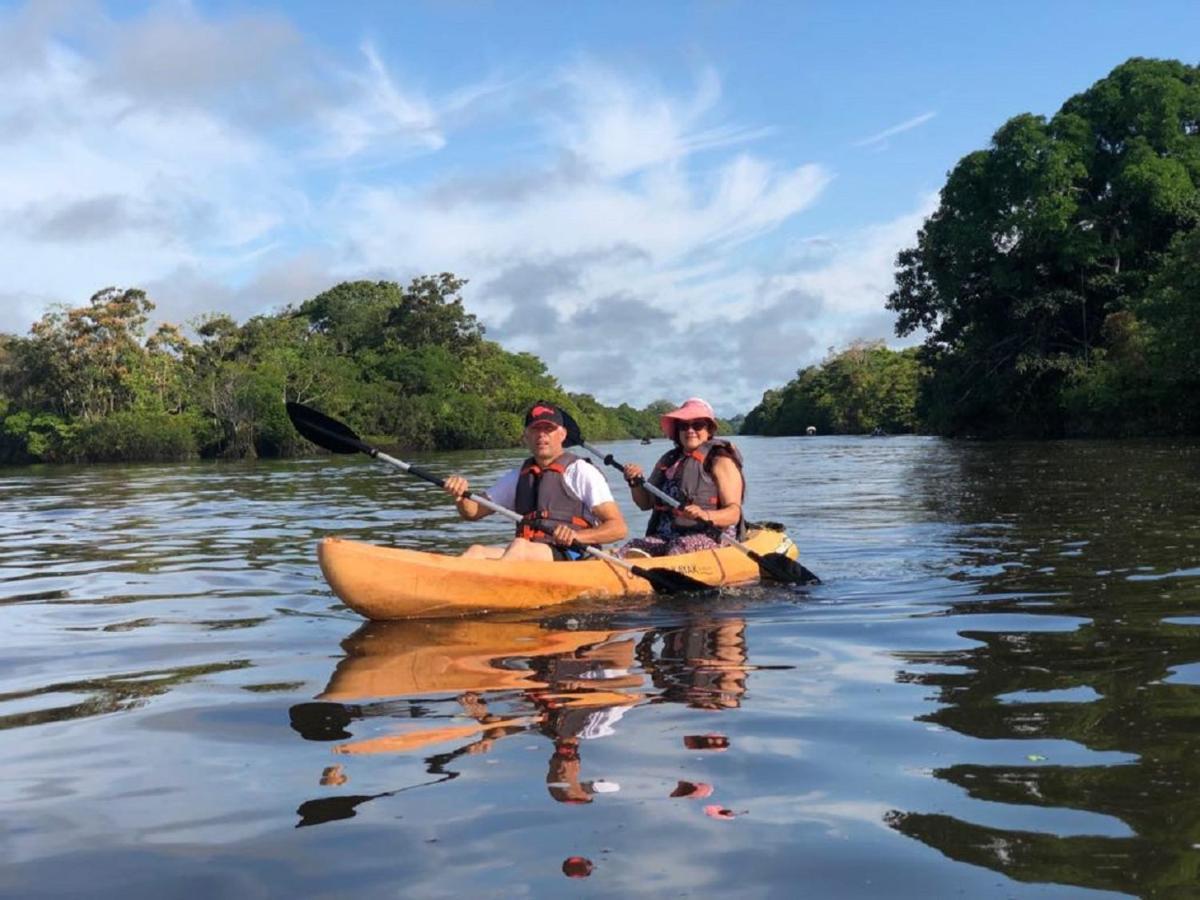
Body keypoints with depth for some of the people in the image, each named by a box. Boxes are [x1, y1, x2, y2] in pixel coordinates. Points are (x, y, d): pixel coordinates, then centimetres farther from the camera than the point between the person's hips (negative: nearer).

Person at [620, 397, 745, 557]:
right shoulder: (669, 460, 18)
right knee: (629, 551, -22)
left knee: (679, 548, -38)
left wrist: (705, 516, -30)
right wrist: (636, 483, 3)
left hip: (709, 537, -5)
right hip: (665, 537, 5)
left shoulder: (720, 461, 0)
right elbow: (646, 503, 24)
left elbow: (734, 513, -10)